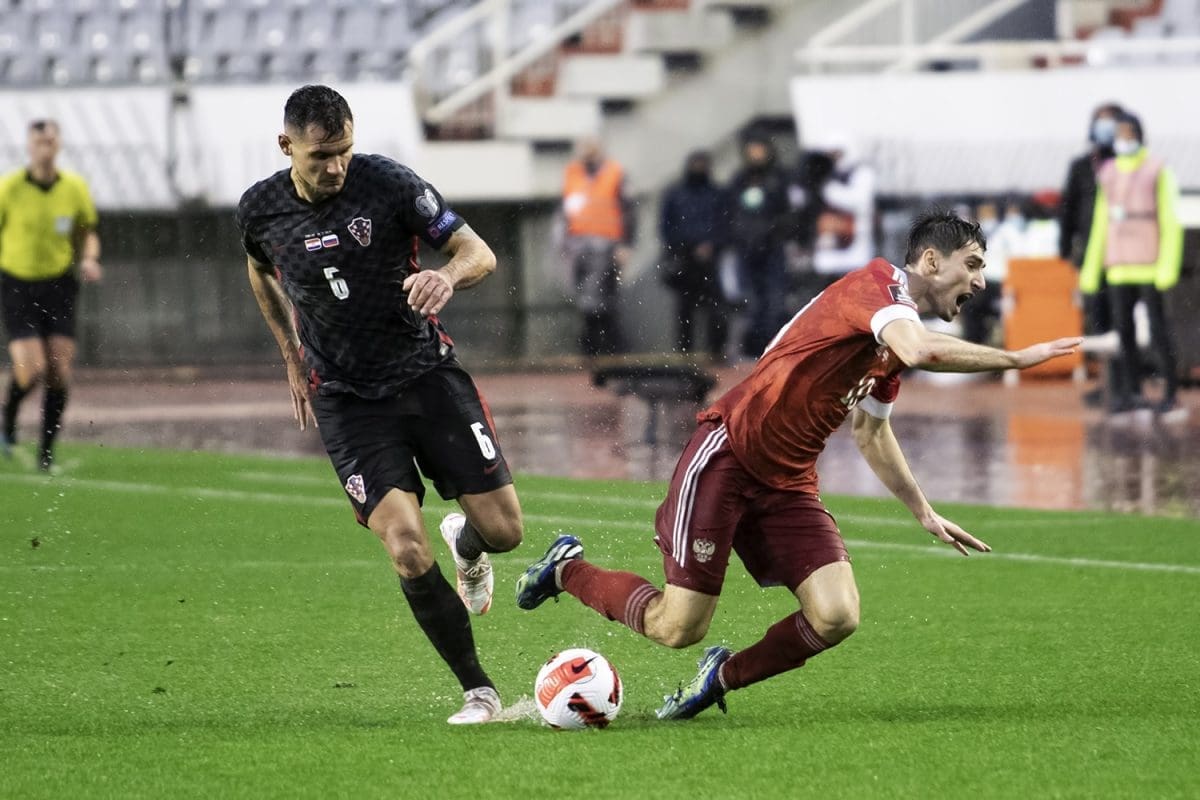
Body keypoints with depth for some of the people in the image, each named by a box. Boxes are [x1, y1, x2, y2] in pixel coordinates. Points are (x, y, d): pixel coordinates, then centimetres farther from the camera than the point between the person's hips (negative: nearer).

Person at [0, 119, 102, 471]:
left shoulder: (75, 188, -2)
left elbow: (88, 233, 11)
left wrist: (90, 260, -8)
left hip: (58, 285, 3)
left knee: (60, 373, -4)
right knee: (32, 370, -15)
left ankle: (46, 451, 10)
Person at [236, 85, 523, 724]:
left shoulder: (389, 184, -12)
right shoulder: (260, 211, -4)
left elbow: (479, 252, -9)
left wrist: (449, 276, -32)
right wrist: (293, 359, 21)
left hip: (427, 373, 0)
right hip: (346, 400, 0)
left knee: (502, 529, -5)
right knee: (407, 549, -17)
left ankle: (465, 546, 35)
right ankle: (477, 690, -2)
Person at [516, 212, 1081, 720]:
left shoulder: (899, 331, 13)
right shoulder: (875, 285, -15)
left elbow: (870, 429, 28)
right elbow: (922, 351, -37)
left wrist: (924, 513, 27)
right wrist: (1015, 359, -29)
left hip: (788, 484, 8)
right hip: (726, 457, -8)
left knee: (837, 617, -12)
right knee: (678, 628, -7)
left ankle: (722, 677, 14)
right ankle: (567, 568, 21)